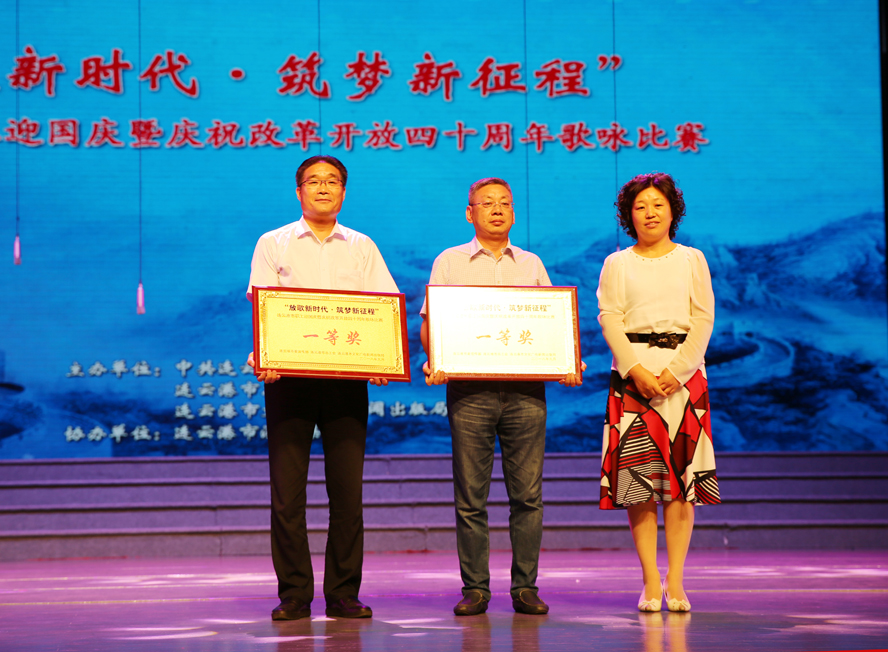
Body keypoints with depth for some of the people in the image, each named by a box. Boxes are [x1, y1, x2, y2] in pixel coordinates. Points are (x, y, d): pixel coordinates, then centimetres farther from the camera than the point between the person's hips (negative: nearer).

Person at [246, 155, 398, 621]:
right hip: (288, 375, -1)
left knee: (347, 488, -1)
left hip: (347, 376, 1)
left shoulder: (362, 248, 15)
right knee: (287, 490, -4)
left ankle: (343, 594, 5)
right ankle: (294, 594, 1)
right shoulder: (273, 245, 10)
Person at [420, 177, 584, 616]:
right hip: (469, 387, -1)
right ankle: (475, 588, 4)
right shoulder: (450, 263, 12)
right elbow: (430, 323, 6)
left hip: (525, 389, 2)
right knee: (470, 495, -2)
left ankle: (525, 587, 4)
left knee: (528, 494, -2)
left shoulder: (532, 265, 18)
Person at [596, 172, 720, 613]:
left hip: (683, 373, 0)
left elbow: (703, 318, 4)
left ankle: (675, 583, -2)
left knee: (681, 479, -4)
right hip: (632, 372, 0)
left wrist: (677, 371, -10)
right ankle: (650, 583, -3)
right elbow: (609, 320, 2)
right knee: (638, 479, -6)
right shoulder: (617, 264, 12)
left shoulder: (691, 260, 12)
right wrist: (636, 370, -13)